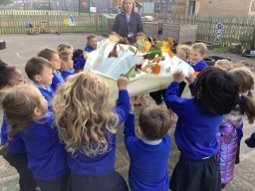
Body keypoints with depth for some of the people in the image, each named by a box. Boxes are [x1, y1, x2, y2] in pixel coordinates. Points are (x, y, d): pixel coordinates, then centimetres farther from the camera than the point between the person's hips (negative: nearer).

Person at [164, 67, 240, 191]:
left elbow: (170, 98, -13)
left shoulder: (190, 107, -31)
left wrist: (176, 81, 1)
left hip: (191, 163, -4)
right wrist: (194, 83, 18)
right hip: (211, 162, 5)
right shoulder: (220, 108, -12)